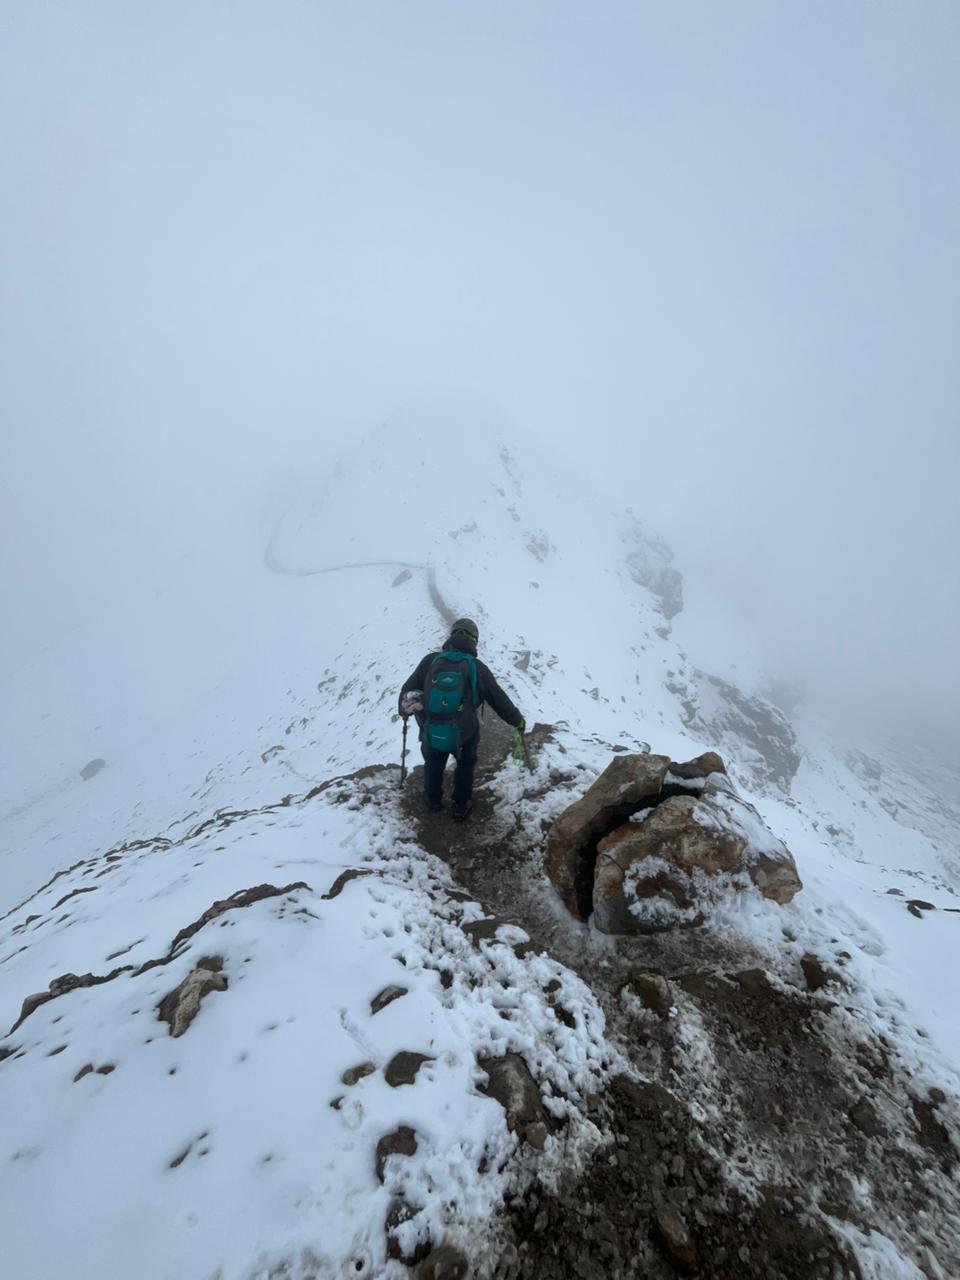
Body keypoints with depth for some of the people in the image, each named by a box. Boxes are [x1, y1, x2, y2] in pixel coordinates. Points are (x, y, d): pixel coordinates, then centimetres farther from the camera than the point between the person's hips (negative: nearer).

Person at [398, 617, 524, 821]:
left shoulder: (431, 660, -7)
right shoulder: (478, 668, -11)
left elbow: (408, 690, 1)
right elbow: (499, 700, -2)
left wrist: (405, 710, 21)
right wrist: (517, 720, 14)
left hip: (430, 733, 2)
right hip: (465, 735, -1)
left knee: (433, 764, 31)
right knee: (466, 764, 30)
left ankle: (433, 801, 52)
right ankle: (461, 807, 40)